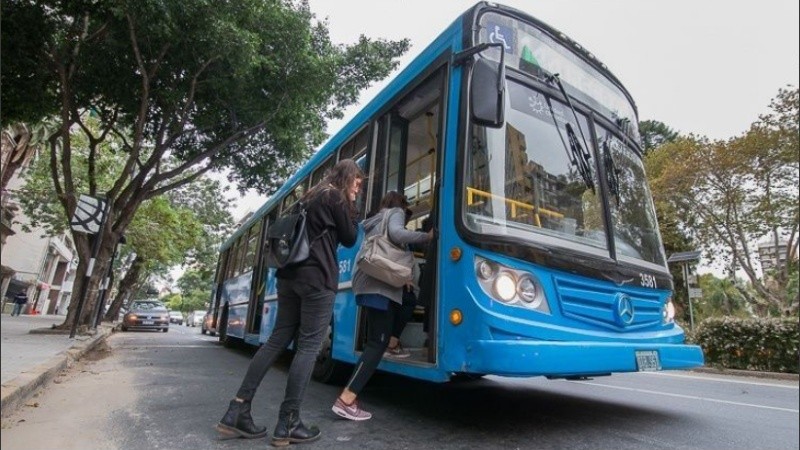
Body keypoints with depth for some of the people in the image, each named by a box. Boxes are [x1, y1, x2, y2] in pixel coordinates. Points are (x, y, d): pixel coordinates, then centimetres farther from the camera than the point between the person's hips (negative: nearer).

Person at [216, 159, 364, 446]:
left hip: (291, 276, 9)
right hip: (318, 280, -8)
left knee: (278, 339, 8)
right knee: (308, 346, -4)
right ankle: (288, 423, 0)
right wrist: (352, 209, 13)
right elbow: (349, 239, 3)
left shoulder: (312, 197, 23)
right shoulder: (337, 199, -1)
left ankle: (237, 411, 8)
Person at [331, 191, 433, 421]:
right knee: (377, 343, -10)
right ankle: (346, 400, -13)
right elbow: (396, 234, -16)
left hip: (367, 281, 9)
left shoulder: (374, 220, 29)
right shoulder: (396, 212, 6)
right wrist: (427, 236, -8)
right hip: (380, 284, -9)